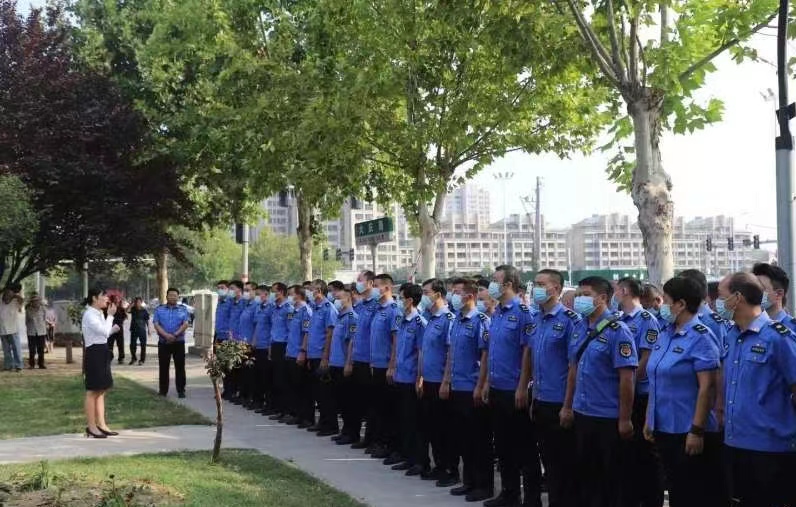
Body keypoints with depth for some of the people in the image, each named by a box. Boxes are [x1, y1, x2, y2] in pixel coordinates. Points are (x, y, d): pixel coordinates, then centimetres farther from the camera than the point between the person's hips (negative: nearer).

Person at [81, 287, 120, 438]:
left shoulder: (99, 314, 16)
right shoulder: (89, 315, -15)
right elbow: (104, 331, -23)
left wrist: (112, 329, 5)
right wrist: (110, 316, -14)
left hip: (102, 352, 10)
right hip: (94, 353, -10)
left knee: (101, 390, 12)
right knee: (93, 391, -5)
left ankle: (101, 424, 17)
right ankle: (91, 427, 0)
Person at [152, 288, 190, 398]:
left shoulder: (183, 309, 7)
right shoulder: (159, 310, 7)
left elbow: (185, 324, -4)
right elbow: (156, 325, -3)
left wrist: (175, 335, -17)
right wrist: (166, 335, -18)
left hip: (179, 342, -1)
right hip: (163, 343, 1)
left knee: (180, 367, 0)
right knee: (163, 367, 5)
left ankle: (181, 390, 6)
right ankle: (163, 391, 12)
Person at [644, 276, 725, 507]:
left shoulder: (700, 337, -14)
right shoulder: (665, 336, 10)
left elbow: (707, 387, -19)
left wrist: (697, 431, -22)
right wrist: (649, 420, 14)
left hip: (689, 432, -8)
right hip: (665, 429, 8)